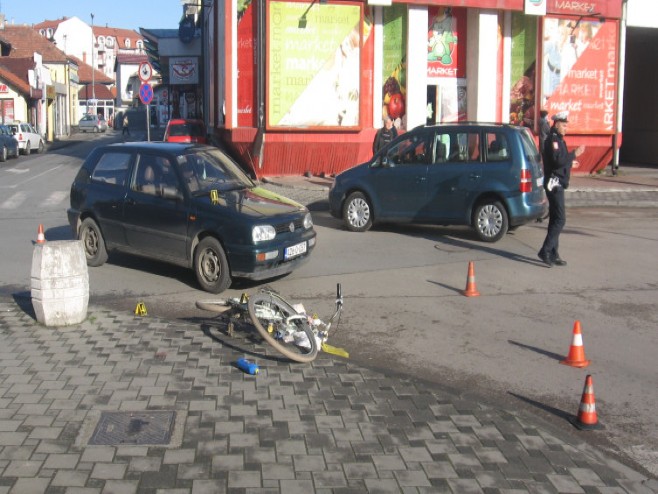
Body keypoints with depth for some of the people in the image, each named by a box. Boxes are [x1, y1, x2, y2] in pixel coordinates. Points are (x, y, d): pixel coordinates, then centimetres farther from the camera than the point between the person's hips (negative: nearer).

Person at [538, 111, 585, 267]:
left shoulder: (557, 139, 19)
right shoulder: (553, 140, -13)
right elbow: (558, 160, -26)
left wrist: (569, 164, 35)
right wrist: (574, 154, -21)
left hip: (557, 183, 11)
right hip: (554, 183, -11)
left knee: (555, 219, 11)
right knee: (559, 219, -13)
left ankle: (553, 254, 15)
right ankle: (545, 251, -14)